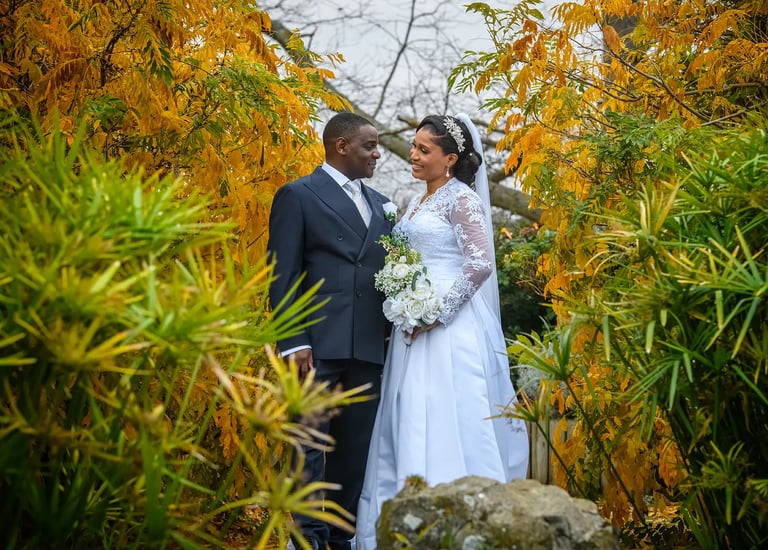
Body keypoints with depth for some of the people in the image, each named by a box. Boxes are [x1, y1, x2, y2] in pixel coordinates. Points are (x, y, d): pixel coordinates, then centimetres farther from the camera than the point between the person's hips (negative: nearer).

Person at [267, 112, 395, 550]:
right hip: (318, 344, -6)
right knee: (309, 446, -4)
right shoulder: (297, 195, 1)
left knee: (357, 447, 8)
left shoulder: (381, 205, 20)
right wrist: (293, 343, -14)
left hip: (370, 348, 6)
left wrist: (394, 335, 9)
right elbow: (283, 276, -5)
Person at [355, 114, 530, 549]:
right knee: (410, 427, 8)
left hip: (449, 329, -9)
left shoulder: (461, 199, -7)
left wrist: (437, 314, -18)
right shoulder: (418, 202, 18)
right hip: (415, 329, 9)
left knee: (449, 424, -8)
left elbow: (480, 265, -17)